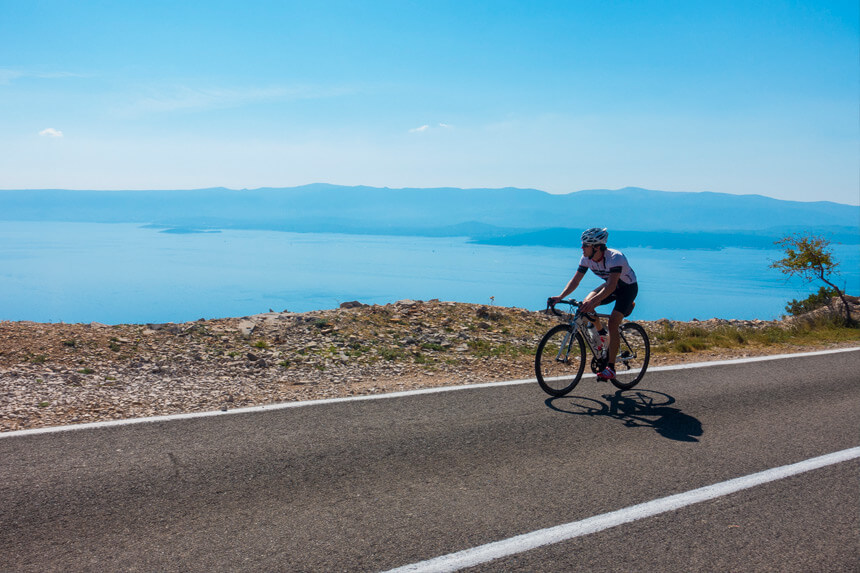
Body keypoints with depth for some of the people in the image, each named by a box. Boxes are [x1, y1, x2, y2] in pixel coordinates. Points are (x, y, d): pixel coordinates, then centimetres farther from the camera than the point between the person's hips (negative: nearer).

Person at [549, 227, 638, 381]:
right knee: (585, 305, -18)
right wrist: (560, 297, -29)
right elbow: (575, 281, -14)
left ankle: (610, 367, -16)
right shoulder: (586, 258, -15)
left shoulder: (615, 257, -35)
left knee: (613, 322, -22)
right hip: (610, 285, 7)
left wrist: (593, 301, -59)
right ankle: (602, 334, 8)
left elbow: (611, 286, -45)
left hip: (628, 287, -6)